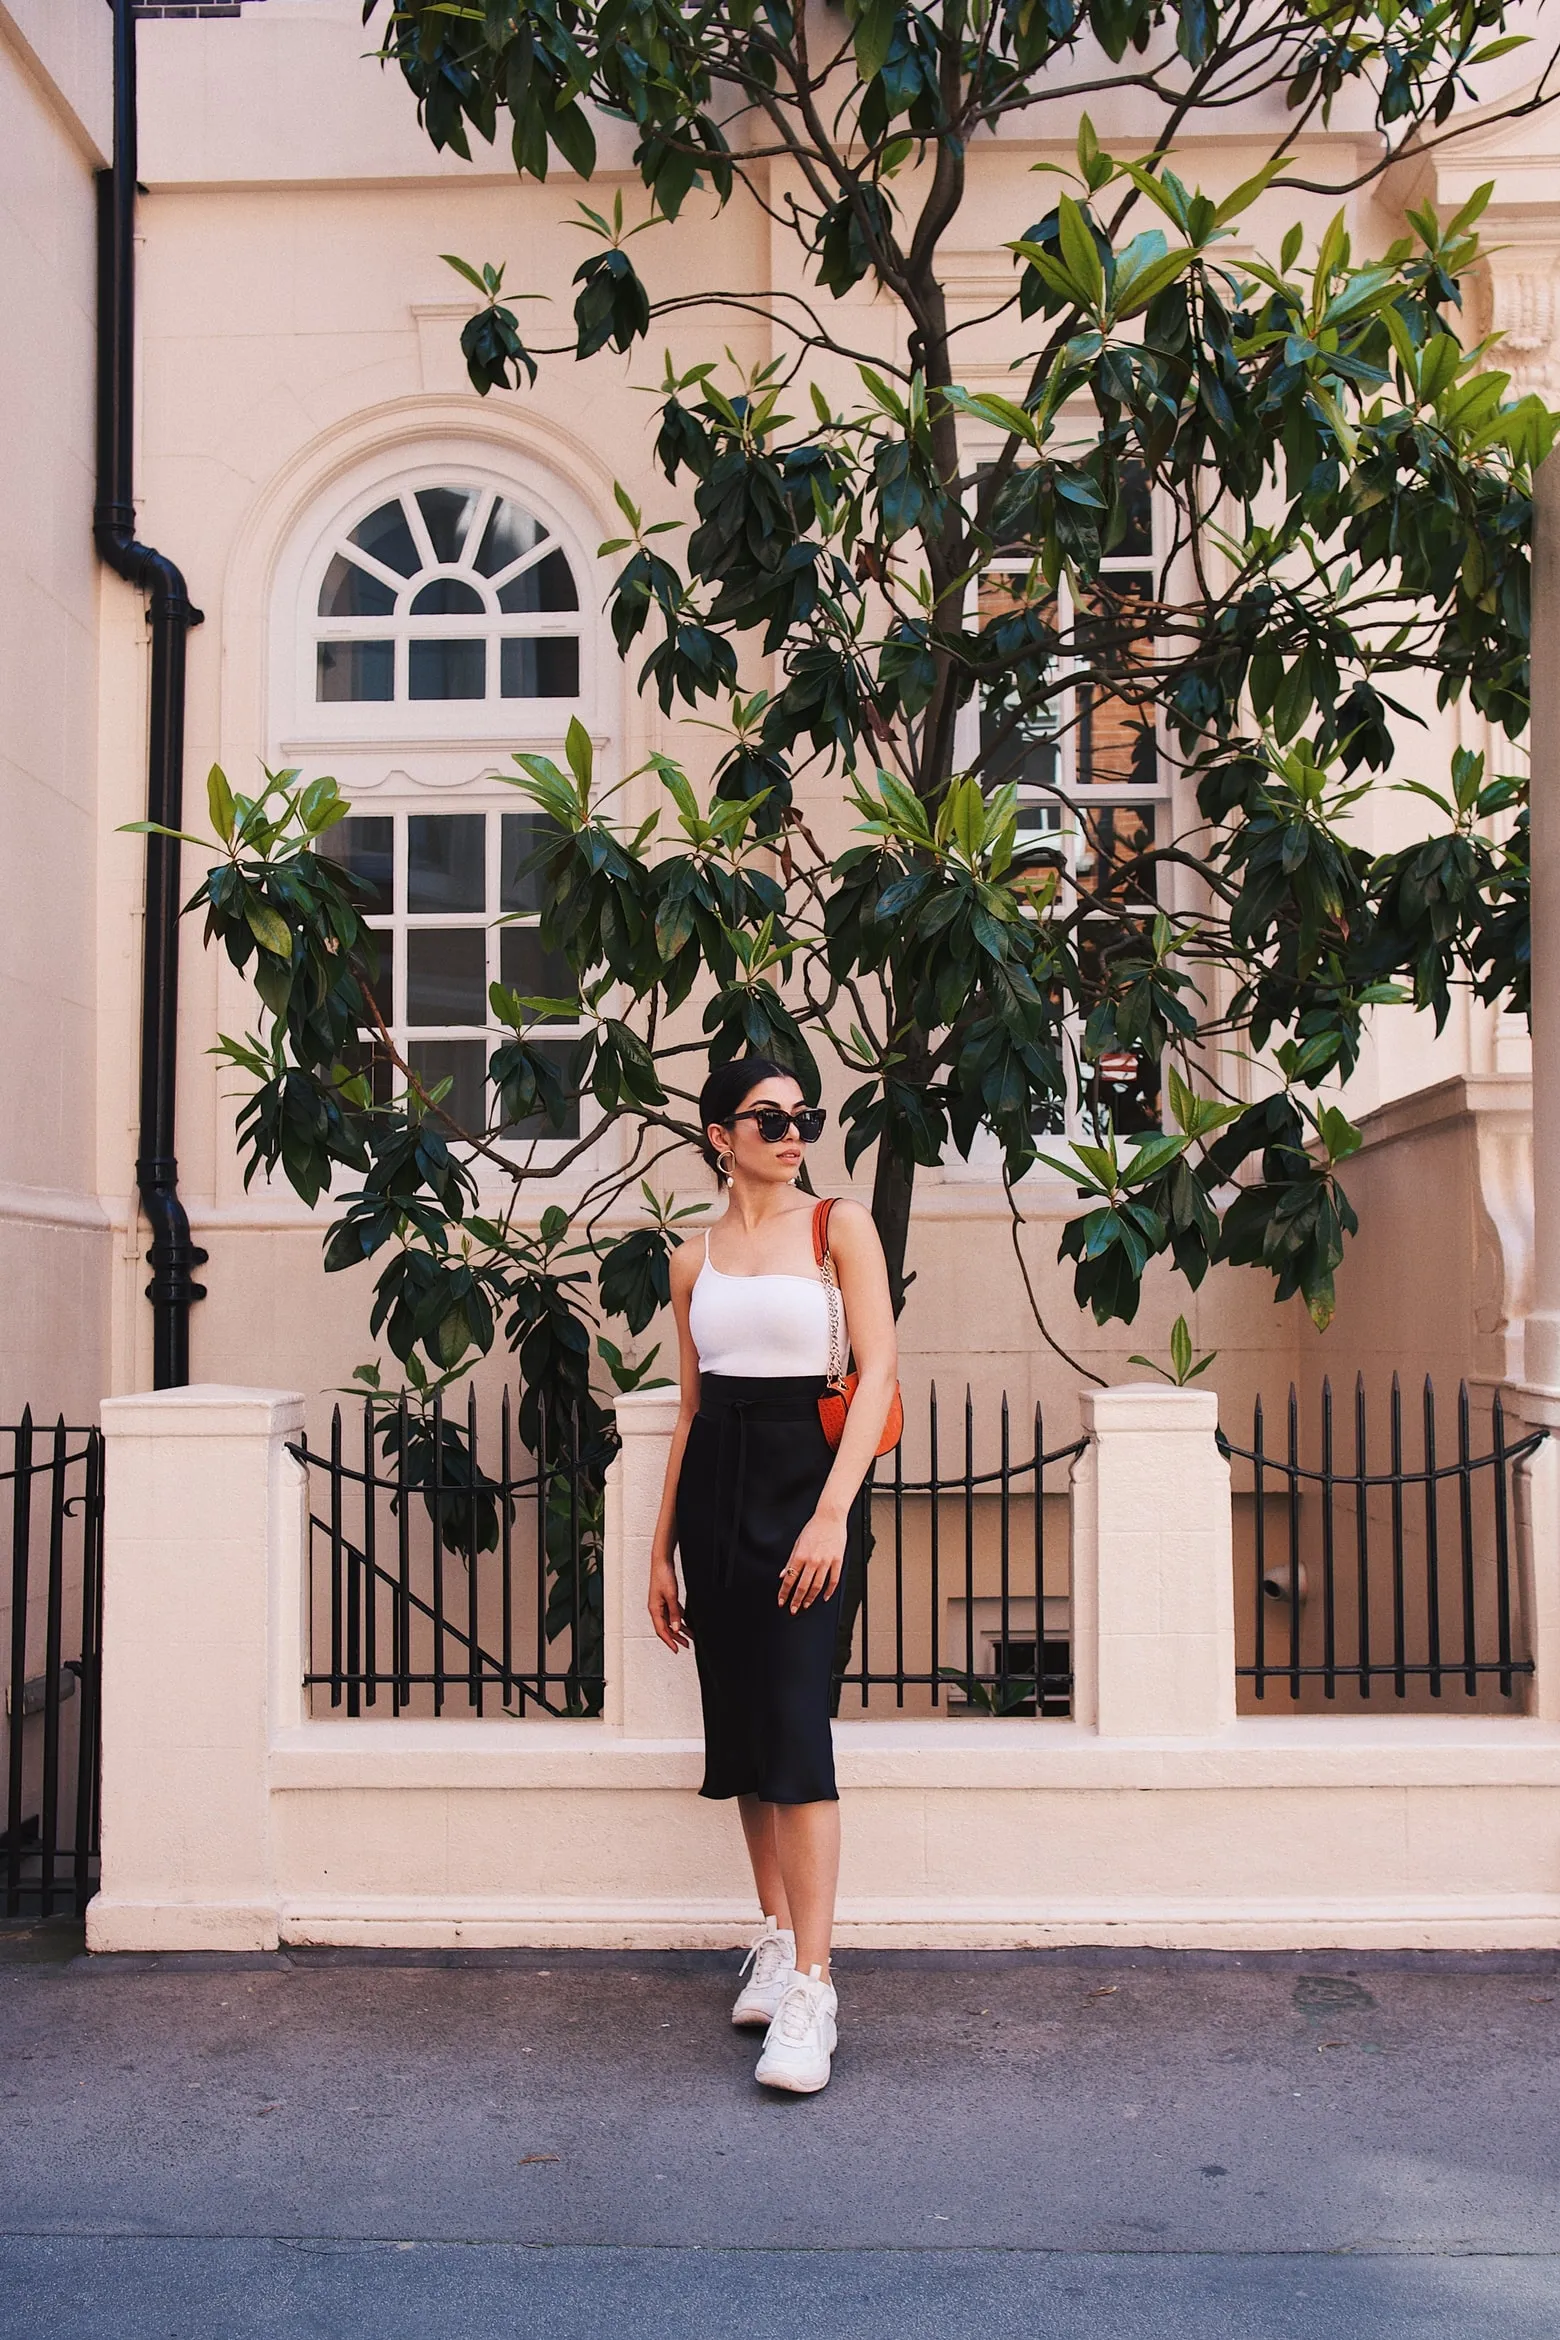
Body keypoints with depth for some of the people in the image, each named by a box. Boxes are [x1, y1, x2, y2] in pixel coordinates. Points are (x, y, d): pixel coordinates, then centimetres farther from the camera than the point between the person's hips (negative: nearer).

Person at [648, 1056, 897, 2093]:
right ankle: (777, 1941, 23)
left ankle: (811, 1989, -8)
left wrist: (832, 1511, -19)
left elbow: (879, 1372, -8)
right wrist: (661, 1549, 13)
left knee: (795, 1728, -11)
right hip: (713, 1485, 5)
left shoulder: (840, 1226, 0)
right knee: (740, 1726, 9)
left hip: (799, 1474, -4)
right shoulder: (695, 1258, 11)